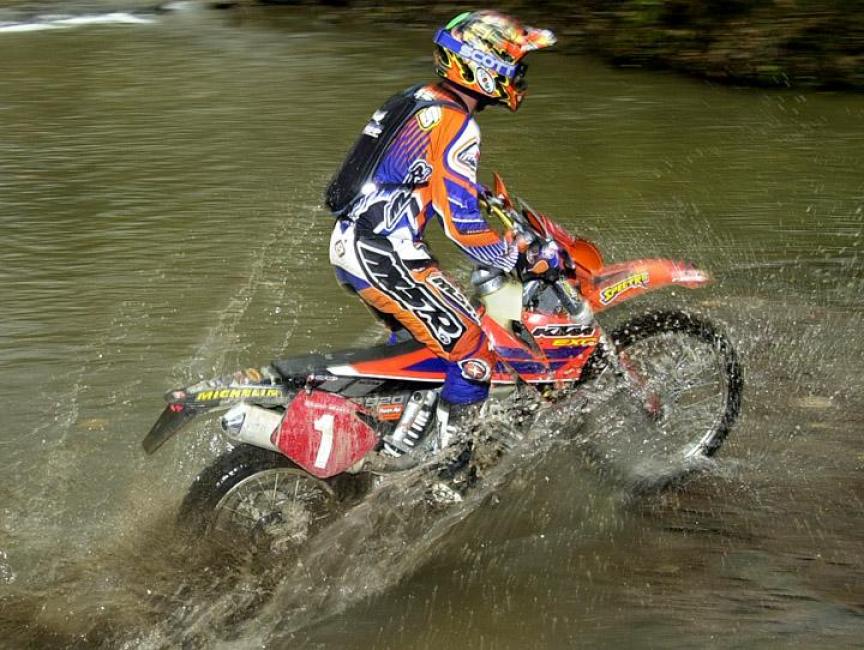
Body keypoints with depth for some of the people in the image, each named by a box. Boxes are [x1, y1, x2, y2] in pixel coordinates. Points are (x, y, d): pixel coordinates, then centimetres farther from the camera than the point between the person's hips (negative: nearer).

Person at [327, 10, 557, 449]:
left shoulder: (418, 100, 13)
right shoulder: (456, 125, -17)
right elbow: (461, 224, -21)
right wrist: (517, 259, -10)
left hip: (350, 245, 10)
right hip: (386, 258, -10)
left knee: (420, 337, 27)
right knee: (472, 354, -5)